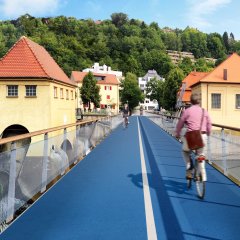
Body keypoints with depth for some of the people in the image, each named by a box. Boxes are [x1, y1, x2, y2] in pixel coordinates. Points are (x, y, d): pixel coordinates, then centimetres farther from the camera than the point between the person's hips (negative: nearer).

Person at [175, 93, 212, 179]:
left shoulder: (187, 111, -1)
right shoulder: (204, 111, 8)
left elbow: (180, 124, 3)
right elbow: (209, 124, 12)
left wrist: (177, 134, 19)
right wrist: (208, 134, 29)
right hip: (202, 136, 3)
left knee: (185, 151, 24)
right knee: (200, 154, 23)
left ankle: (189, 169, 9)